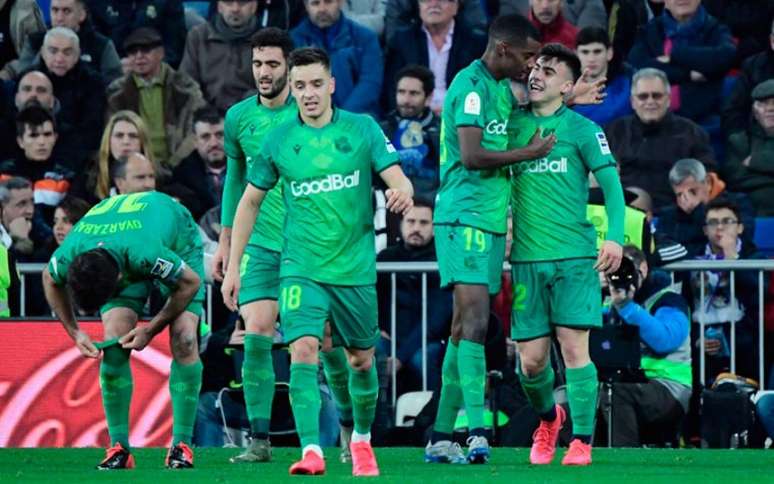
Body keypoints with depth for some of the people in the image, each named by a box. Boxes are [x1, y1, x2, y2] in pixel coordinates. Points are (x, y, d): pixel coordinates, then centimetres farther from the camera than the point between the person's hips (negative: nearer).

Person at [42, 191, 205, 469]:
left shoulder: (145, 253, -46)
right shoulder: (67, 258, -33)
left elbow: (190, 282, -26)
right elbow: (51, 281, -6)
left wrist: (150, 331, -22)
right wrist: (74, 333, -11)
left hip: (177, 245, -3)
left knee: (184, 339, -19)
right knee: (113, 342, -15)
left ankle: (182, 445, -12)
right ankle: (119, 447, -9)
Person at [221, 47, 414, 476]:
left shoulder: (363, 129, -2)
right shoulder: (279, 140, 0)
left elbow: (398, 179, -7)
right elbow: (250, 201, 9)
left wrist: (402, 193, -33)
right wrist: (233, 266, 7)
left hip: (356, 267, 1)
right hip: (301, 267, -1)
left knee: (362, 360, 12)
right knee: (303, 351, -20)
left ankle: (361, 440, 36)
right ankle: (311, 451, -23)